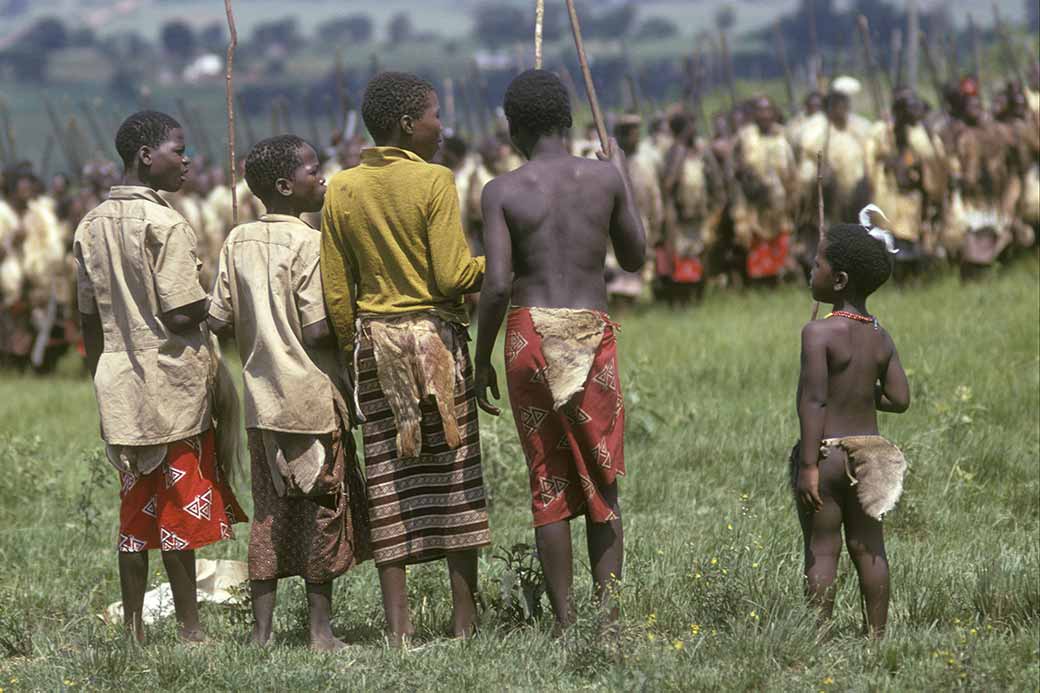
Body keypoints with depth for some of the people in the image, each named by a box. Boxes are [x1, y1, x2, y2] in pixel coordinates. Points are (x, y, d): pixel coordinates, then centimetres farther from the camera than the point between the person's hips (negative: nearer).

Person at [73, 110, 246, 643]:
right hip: (173, 382, -7)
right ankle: (190, 629, 0)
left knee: (137, 507, 9)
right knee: (179, 507, -2)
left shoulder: (93, 225, 9)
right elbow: (181, 315, -17)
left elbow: (90, 318, 12)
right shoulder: (165, 224, -13)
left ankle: (134, 629, 10)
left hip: (119, 384, 7)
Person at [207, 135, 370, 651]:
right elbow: (319, 330, -18)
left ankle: (261, 630, 9)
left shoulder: (238, 241, 5)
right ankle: (320, 630, 6)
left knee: (269, 513, 10)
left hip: (261, 397, 6)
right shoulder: (307, 242, -13)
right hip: (311, 396, -6)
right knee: (321, 512, 3)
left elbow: (219, 321, 5)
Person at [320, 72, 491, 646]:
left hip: (374, 341, 4)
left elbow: (335, 292, 6)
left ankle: (398, 625, 1)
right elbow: (453, 277, -12)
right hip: (435, 337, -4)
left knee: (388, 482, 4)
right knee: (454, 476, 3)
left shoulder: (341, 191, 4)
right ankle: (464, 616, 4)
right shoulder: (434, 182, -9)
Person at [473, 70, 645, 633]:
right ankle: (608, 606, 1)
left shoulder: (502, 192, -3)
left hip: (531, 333, -1)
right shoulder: (604, 178, 2)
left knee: (547, 482, 5)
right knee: (601, 481, 9)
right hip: (592, 332, 1)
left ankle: (564, 619, 4)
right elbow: (635, 258, 14)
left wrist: (481, 359, 2)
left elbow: (497, 285, -10)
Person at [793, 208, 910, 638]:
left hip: (826, 452, -6)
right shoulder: (881, 338, 5)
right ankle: (877, 635, 16)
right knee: (868, 547, 12)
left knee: (822, 549, 0)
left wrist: (809, 465, -17)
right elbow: (899, 399, 3)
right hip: (869, 450, 6)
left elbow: (813, 401, -17)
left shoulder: (818, 333, -13)